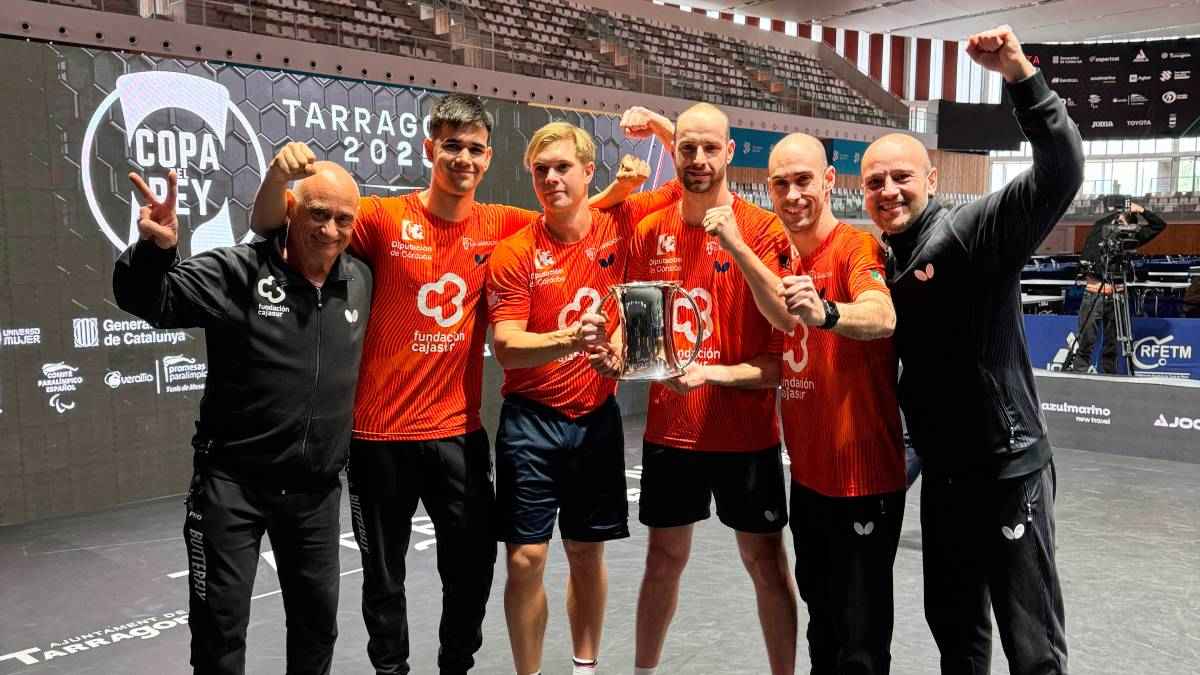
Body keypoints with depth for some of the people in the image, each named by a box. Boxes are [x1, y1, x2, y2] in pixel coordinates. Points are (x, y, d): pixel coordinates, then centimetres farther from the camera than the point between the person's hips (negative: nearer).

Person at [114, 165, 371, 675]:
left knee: (318, 617, 18)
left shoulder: (362, 281, 2)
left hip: (317, 490, 4)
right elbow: (148, 302, -17)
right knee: (220, 622, 5)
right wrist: (154, 249, -37)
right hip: (232, 482, -4)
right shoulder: (238, 272, -13)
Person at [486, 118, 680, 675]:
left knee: (587, 552, 15)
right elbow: (506, 348, -15)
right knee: (526, 558, -1)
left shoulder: (619, 224, -1)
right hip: (532, 421, -2)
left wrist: (662, 130, -4)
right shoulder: (514, 253, -8)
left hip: (597, 417, 2)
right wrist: (571, 340, -31)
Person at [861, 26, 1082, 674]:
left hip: (1008, 466, -6)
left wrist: (1021, 75, -36)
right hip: (941, 473, 7)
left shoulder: (973, 230, -13)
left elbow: (1060, 172, -27)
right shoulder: (878, 264, 7)